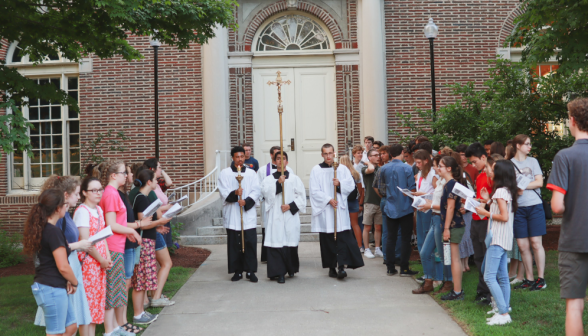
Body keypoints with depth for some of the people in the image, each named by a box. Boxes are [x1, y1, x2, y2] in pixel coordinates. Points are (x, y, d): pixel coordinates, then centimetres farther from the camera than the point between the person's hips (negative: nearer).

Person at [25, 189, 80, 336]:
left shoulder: (41, 229, 9)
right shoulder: (54, 232, -19)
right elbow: (63, 267, -19)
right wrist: (74, 283, -5)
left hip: (56, 288, 10)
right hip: (52, 289, -10)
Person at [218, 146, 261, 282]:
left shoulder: (251, 173, 9)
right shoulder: (225, 173, 6)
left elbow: (257, 191, 1)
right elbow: (223, 193, -3)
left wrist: (246, 201, -15)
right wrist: (234, 194, -22)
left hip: (249, 213, 0)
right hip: (232, 214, 0)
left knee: (250, 242, -2)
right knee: (234, 244, 2)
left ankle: (250, 271, 7)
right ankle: (237, 271, 12)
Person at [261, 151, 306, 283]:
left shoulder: (295, 178, 9)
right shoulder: (269, 179, 10)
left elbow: (301, 196, 4)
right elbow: (265, 192, -7)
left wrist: (290, 206, -8)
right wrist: (278, 183, -16)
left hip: (291, 216, 0)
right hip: (275, 216, 0)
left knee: (291, 243, 2)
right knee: (276, 243, -7)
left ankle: (291, 268, 23)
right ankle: (280, 272, -4)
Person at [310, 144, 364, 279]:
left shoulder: (342, 168, 10)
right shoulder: (316, 170, 4)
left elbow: (351, 185, 6)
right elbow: (314, 191, -3)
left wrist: (340, 184, -12)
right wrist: (328, 199, -13)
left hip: (340, 208, 1)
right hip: (324, 210, -1)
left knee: (343, 238, -9)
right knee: (327, 239, 2)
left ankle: (341, 266, -10)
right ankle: (332, 267, 10)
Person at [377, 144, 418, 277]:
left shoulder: (383, 169, 3)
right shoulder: (407, 168, -9)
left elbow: (381, 190, 11)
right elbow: (412, 189, -9)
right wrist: (415, 206, 4)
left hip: (390, 209, 4)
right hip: (405, 208, -3)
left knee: (391, 238, 9)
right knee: (405, 238, 3)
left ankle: (390, 268, 11)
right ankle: (404, 268, 5)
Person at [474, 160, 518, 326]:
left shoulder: (500, 191, -15)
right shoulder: (508, 191, 14)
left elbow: (504, 217, -21)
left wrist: (485, 212, -12)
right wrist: (489, 201, 14)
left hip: (498, 238, -11)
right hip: (503, 238, 11)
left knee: (489, 277, -12)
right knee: (502, 276, 15)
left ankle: (503, 313, -13)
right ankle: (504, 307, 22)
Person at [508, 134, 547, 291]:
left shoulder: (533, 161, 9)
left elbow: (539, 182, 0)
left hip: (535, 206, 0)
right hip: (518, 208, 0)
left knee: (536, 243, -3)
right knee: (523, 246, 2)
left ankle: (541, 278, 5)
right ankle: (529, 279, 13)